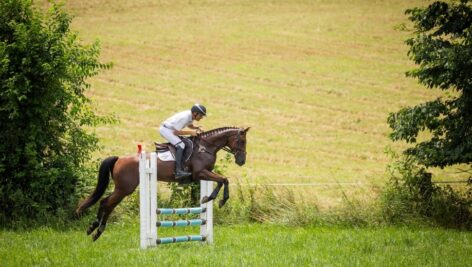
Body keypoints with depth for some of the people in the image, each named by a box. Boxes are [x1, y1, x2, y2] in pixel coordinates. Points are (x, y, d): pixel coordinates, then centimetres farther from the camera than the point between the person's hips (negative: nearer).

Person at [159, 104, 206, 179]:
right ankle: (178, 171, -33)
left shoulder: (190, 115, 0)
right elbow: (176, 132, -25)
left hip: (171, 129, 11)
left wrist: (198, 128, 1)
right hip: (165, 130, -11)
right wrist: (190, 132, -23)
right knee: (180, 145, -25)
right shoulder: (185, 117, -28)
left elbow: (190, 125, 21)